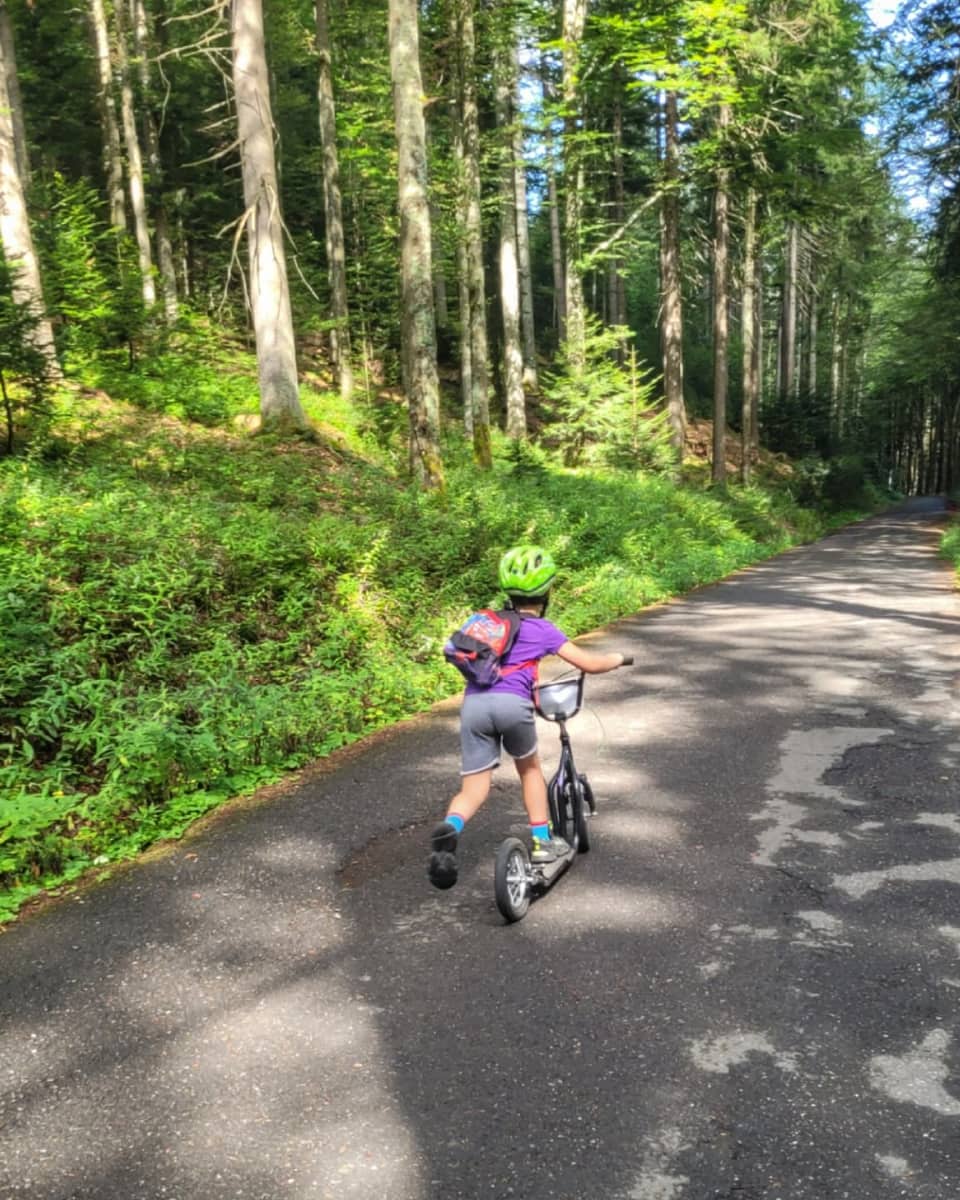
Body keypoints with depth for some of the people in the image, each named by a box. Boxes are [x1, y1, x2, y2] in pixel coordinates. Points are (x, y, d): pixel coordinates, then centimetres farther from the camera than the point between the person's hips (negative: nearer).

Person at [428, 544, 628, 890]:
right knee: (530, 769, 25)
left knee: (473, 789, 8)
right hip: (511, 703, -3)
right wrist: (618, 658, 35)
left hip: (473, 703, 3)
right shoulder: (543, 629, 15)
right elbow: (590, 664, 14)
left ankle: (449, 828, -21)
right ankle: (542, 842, 26)